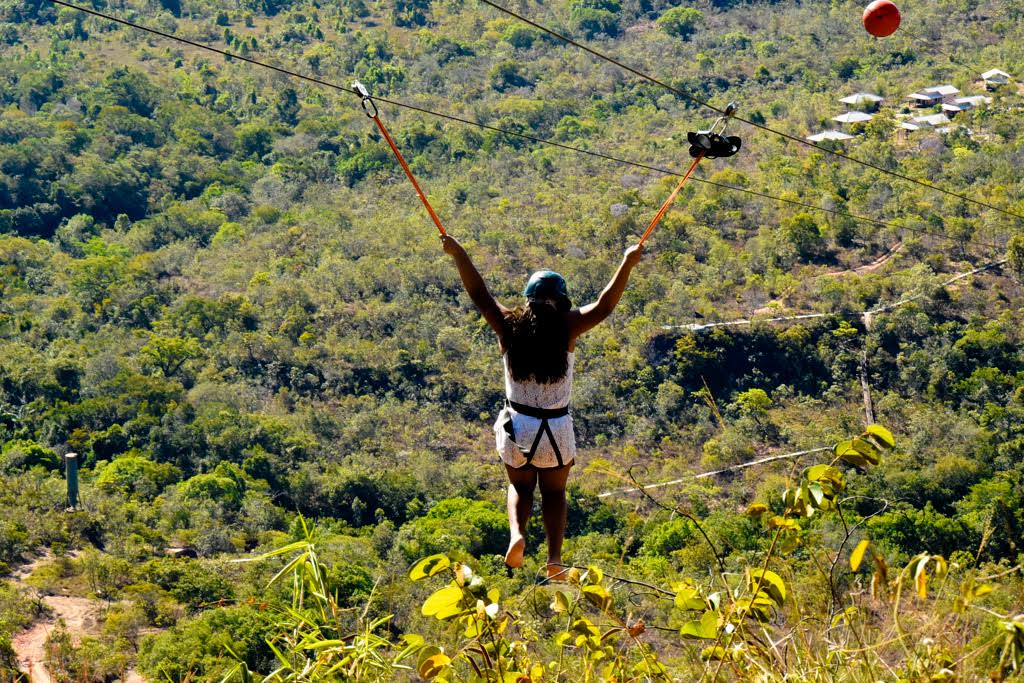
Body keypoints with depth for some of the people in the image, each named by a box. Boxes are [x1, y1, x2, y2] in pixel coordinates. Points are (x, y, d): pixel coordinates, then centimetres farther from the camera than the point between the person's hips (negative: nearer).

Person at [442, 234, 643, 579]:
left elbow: (479, 293, -1)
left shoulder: (509, 325, -8)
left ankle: (517, 534, -5)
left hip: (516, 426, 1)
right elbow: (605, 306, -7)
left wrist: (458, 254, 8)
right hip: (556, 428, -1)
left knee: (520, 487, 23)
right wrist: (627, 264, 0)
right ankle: (554, 556, 3)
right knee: (554, 492, 19)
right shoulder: (567, 327, -12)